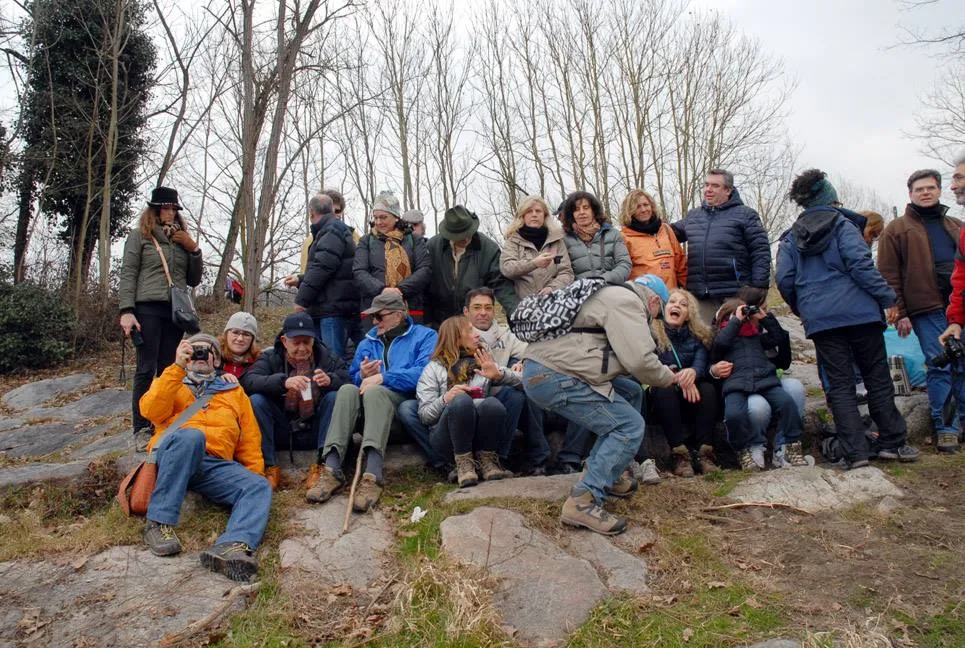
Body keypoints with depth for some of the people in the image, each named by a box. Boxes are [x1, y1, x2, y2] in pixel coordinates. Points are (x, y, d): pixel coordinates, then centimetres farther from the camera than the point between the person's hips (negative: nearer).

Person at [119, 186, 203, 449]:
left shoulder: (182, 239, 18)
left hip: (176, 311, 4)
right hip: (148, 309, -4)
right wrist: (126, 311, -12)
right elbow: (128, 275, -1)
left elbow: (194, 280, 18)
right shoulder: (139, 236, 6)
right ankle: (142, 430, -2)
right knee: (146, 369, -5)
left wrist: (194, 249, 4)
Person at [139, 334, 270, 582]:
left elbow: (250, 436, 21)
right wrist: (178, 367, -4)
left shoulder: (234, 391, 30)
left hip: (215, 466, 3)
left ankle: (234, 546, -52)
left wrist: (253, 472, 5)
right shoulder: (170, 382, 25)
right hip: (171, 456, -2)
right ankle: (159, 522, -29)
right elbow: (151, 411, 2)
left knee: (259, 486, -26)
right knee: (190, 436, -37)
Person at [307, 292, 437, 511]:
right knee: (348, 390, -26)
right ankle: (331, 470, -39)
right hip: (367, 404, 5)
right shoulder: (367, 343, 26)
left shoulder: (424, 336, 8)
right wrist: (363, 376, -4)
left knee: (374, 391, -34)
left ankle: (372, 476, -49)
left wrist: (382, 377, -14)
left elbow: (423, 373, -11)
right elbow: (353, 379, 18)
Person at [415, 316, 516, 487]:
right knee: (461, 400, -33)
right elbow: (424, 415, 3)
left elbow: (519, 380, 9)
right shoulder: (434, 368, 10)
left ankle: (486, 460, -13)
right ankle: (463, 462, -21)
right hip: (447, 438, -2)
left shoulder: (484, 362, 21)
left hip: (481, 435, 2)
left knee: (493, 403, -30)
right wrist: (445, 399, -17)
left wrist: (499, 375, -12)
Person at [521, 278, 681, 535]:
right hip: (556, 378, -10)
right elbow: (639, 360, -13)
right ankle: (582, 501, -11)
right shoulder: (627, 301, -5)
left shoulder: (610, 295, 28)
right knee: (630, 427, -5)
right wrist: (667, 377, 6)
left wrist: (658, 373, 26)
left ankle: (606, 477, 23)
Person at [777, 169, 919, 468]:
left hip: (819, 318, 3)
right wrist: (887, 297, -7)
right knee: (878, 378, 9)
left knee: (840, 385, 4)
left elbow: (784, 279, 2)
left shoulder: (791, 238, 8)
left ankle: (855, 452, 1)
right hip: (858, 312, -2)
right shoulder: (841, 226, -1)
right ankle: (892, 442, 15)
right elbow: (860, 264, -13)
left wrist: (801, 308, 17)